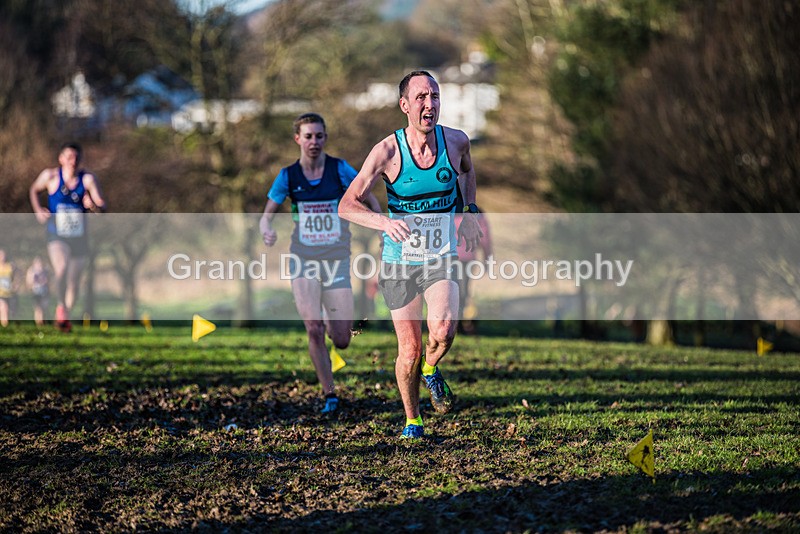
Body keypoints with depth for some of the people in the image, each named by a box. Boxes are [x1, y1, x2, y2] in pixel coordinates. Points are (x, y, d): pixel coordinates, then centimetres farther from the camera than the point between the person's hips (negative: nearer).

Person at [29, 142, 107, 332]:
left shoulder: (88, 179, -8)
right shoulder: (50, 176, -7)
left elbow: (102, 207, -10)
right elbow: (34, 190, 14)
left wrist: (93, 206, -32)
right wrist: (37, 210, 1)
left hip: (79, 238, 2)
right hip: (57, 236, -2)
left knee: (74, 282, 10)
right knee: (61, 267, -29)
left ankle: (66, 315, 33)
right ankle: (61, 306, -11)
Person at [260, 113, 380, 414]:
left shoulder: (340, 170, -4)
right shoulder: (287, 176, 0)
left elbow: (370, 200, 5)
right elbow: (267, 214, 6)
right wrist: (267, 231, -17)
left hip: (337, 261, 0)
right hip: (303, 261, 0)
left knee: (341, 342, -1)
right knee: (313, 328, -17)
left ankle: (331, 325, 37)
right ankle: (329, 394, -2)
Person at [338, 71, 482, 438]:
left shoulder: (456, 141, -7)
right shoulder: (387, 151, -16)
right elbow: (347, 205, -19)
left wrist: (470, 211, 11)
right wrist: (385, 222, -36)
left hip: (442, 257, 1)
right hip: (399, 260, -1)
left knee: (444, 331, -24)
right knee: (409, 350, 3)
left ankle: (431, 369, 11)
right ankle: (412, 421, 28)